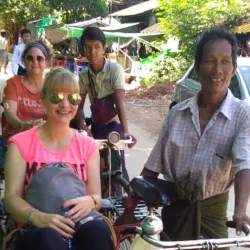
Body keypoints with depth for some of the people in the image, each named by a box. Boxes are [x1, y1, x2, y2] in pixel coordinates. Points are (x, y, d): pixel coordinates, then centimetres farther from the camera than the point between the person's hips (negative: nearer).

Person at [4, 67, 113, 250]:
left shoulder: (88, 145, 11)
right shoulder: (21, 143, 3)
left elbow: (96, 196, 6)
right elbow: (12, 197, -5)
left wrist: (89, 201, -21)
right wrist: (38, 217, -27)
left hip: (78, 223, 3)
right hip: (36, 229, -2)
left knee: (98, 229, -34)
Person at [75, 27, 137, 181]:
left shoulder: (115, 69, -14)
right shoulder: (83, 76, -1)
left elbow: (120, 103, -22)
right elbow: (79, 106, -4)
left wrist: (125, 131, -34)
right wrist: (82, 126, -25)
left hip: (114, 125, -4)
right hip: (96, 127, 5)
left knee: (116, 167, -13)